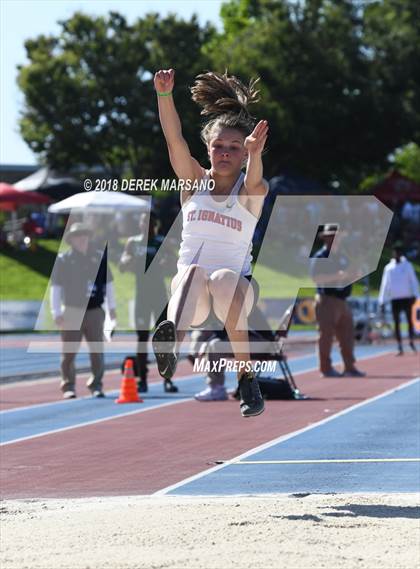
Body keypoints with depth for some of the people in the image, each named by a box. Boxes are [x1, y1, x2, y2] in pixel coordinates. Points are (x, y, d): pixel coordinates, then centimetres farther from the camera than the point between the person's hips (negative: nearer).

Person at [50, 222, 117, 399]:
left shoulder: (99, 258, 7)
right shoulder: (63, 260, 1)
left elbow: (108, 283, 14)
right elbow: (56, 287, 0)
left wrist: (112, 307, 11)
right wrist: (57, 313, -5)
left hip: (95, 311, 2)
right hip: (72, 312, -2)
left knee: (97, 351, 2)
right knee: (69, 352, 1)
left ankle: (96, 384, 10)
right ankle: (68, 386, 10)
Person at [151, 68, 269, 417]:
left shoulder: (251, 191, 0)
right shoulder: (195, 181, 6)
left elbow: (255, 183, -25)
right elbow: (175, 140, -10)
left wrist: (255, 154, -48)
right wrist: (164, 94, -26)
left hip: (237, 288, -1)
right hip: (188, 291, 1)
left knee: (224, 278, -36)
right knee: (193, 272, -34)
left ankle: (247, 376, -34)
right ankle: (172, 343, -65)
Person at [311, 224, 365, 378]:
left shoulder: (343, 257, 18)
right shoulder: (320, 256, -6)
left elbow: (352, 275, 24)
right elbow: (316, 278, -18)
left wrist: (350, 274, 0)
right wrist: (337, 275, -22)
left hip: (342, 300, 8)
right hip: (327, 300, -8)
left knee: (347, 335, 7)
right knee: (326, 335, -5)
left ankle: (350, 367, 12)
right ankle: (326, 368, -2)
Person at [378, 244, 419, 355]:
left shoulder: (407, 265, 5)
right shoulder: (388, 268, 10)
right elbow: (385, 284, 13)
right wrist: (382, 301, 8)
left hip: (406, 297, -2)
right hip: (394, 299, 2)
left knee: (409, 320, -1)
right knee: (396, 323, 0)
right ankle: (400, 347, 2)